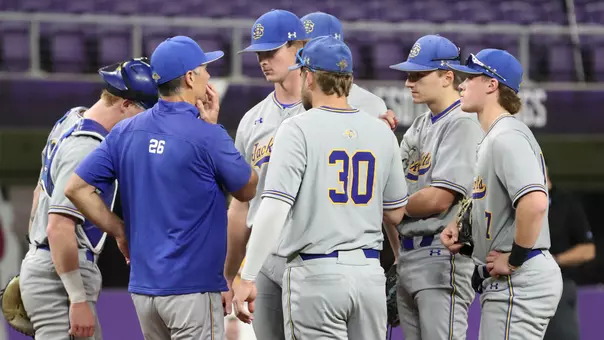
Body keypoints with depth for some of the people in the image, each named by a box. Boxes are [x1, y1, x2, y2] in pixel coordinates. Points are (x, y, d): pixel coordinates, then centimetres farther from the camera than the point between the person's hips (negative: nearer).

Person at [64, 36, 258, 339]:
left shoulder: (126, 131, 5)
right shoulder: (206, 135, -13)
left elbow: (77, 188, 3)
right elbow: (247, 190, 3)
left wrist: (120, 231, 11)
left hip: (143, 287, 7)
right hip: (192, 287, -7)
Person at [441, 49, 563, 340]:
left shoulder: (507, 137, -16)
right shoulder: (491, 139, 18)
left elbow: (534, 202, -30)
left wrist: (515, 259, -21)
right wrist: (460, 226, 11)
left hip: (519, 281, -11)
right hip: (503, 283, 11)